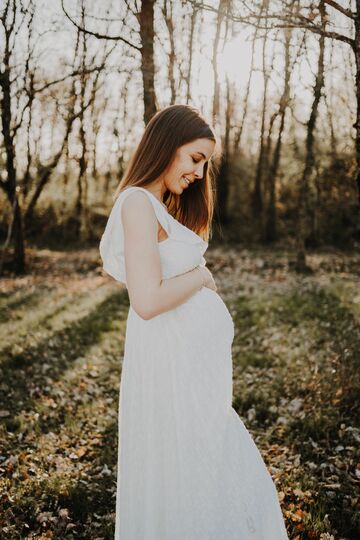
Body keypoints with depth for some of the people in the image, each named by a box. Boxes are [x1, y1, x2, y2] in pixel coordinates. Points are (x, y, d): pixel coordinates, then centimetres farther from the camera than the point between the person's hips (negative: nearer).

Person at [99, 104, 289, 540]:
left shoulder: (161, 207, 14)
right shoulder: (138, 202, -17)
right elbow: (147, 301, -25)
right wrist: (200, 276, -11)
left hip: (191, 360, 10)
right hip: (172, 362, -10)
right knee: (187, 482, 6)